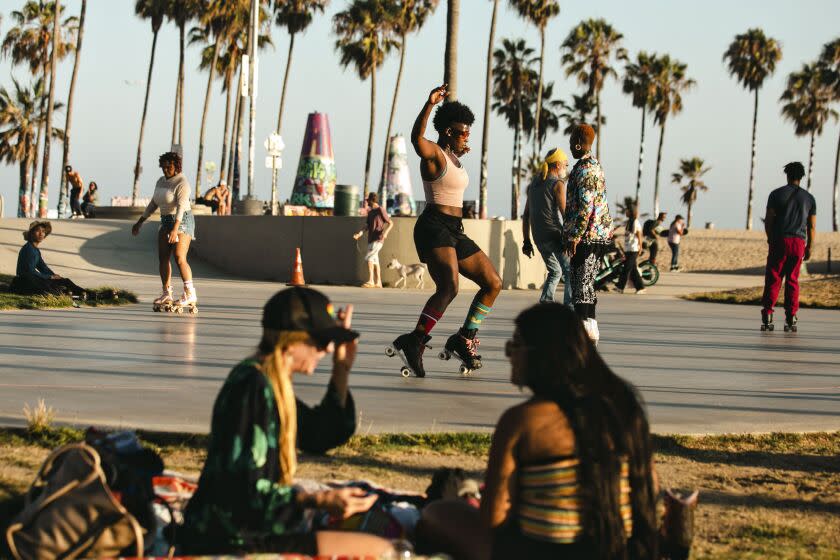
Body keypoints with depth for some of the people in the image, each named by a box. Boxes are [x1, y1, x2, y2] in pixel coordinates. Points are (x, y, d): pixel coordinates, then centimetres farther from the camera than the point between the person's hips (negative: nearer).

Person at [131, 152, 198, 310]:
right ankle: (166, 294, 7)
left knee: (180, 258, -18)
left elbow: (181, 207, -26)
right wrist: (139, 222, 17)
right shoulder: (161, 181, 10)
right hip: (166, 222, 8)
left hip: (182, 222, -8)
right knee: (162, 258, 2)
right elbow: (153, 204, 18)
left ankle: (190, 294, -18)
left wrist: (175, 229, -36)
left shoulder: (181, 183, -16)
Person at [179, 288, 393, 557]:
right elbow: (242, 488, -24)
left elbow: (321, 436, 21)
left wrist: (342, 370, 12)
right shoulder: (253, 387, -19)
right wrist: (319, 500, -30)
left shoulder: (271, 384, 11)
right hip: (236, 542, -10)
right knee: (378, 550, -16)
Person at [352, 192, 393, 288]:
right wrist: (360, 232, -1)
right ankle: (378, 283, 9)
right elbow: (368, 226, 16)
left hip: (378, 240, -8)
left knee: (368, 258, -17)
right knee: (374, 260, 7)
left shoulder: (381, 210, -7)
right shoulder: (370, 212, 16)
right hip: (371, 240, 8)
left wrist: (386, 232, -22)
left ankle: (370, 281, -17)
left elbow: (391, 223, -6)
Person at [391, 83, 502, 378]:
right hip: (434, 229, -10)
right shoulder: (433, 152, -8)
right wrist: (429, 104, -42)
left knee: (493, 283, 11)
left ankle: (465, 338, 17)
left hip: (454, 232, 10)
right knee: (449, 287, -30)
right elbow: (417, 138, -33)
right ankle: (414, 341, -28)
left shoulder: (453, 156, 19)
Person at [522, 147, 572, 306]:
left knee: (555, 271, 22)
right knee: (570, 272, -8)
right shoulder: (558, 184, -5)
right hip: (555, 235, -8)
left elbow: (526, 215, 18)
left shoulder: (534, 184, 17)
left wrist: (526, 241, 20)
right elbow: (564, 213, -14)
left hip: (539, 238, 8)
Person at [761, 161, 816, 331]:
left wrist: (771, 240, 12)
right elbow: (812, 226, 6)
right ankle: (791, 316, 2)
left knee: (773, 278, 2)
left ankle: (767, 313, -7)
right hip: (798, 242, 2)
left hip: (779, 241, -2)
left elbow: (768, 221, -1)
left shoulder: (776, 194, 2)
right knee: (792, 280, 7)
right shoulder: (809, 198, 8)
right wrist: (810, 248, 12)